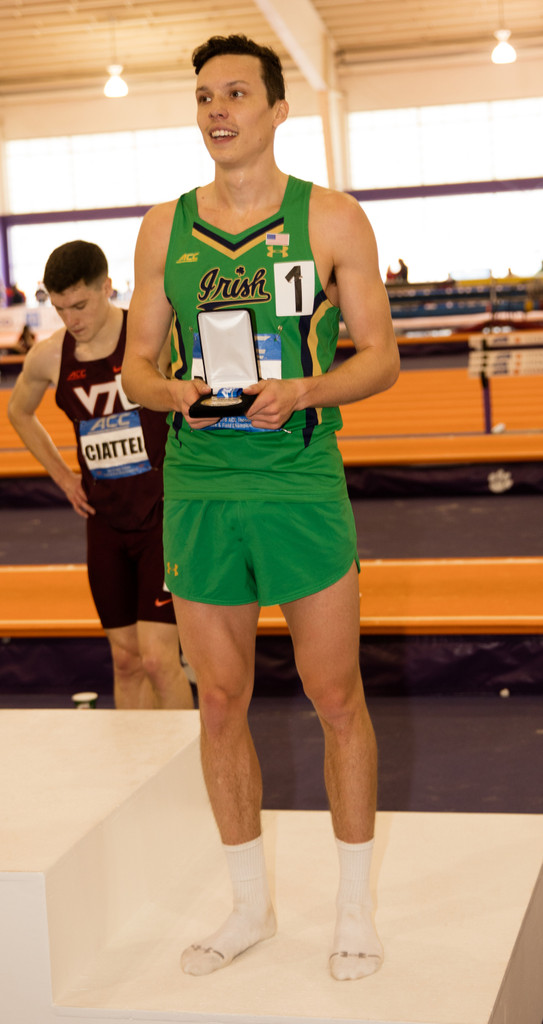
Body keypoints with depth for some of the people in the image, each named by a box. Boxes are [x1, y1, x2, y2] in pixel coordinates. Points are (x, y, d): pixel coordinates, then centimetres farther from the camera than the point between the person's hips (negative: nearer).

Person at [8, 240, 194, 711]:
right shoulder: (47, 357, 1)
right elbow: (19, 412, 22)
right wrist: (64, 477, 13)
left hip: (165, 514, -5)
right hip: (106, 523, 5)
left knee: (158, 658, -10)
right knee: (125, 660, 10)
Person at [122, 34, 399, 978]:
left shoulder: (331, 219, 1)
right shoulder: (164, 228, 9)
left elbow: (381, 357, 0)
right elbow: (136, 366, 11)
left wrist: (304, 391, -18)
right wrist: (172, 391, -12)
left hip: (302, 483, -3)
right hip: (197, 486, 3)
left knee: (336, 698, 3)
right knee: (220, 704, 9)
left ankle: (354, 907, 21)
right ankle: (250, 906, 26)